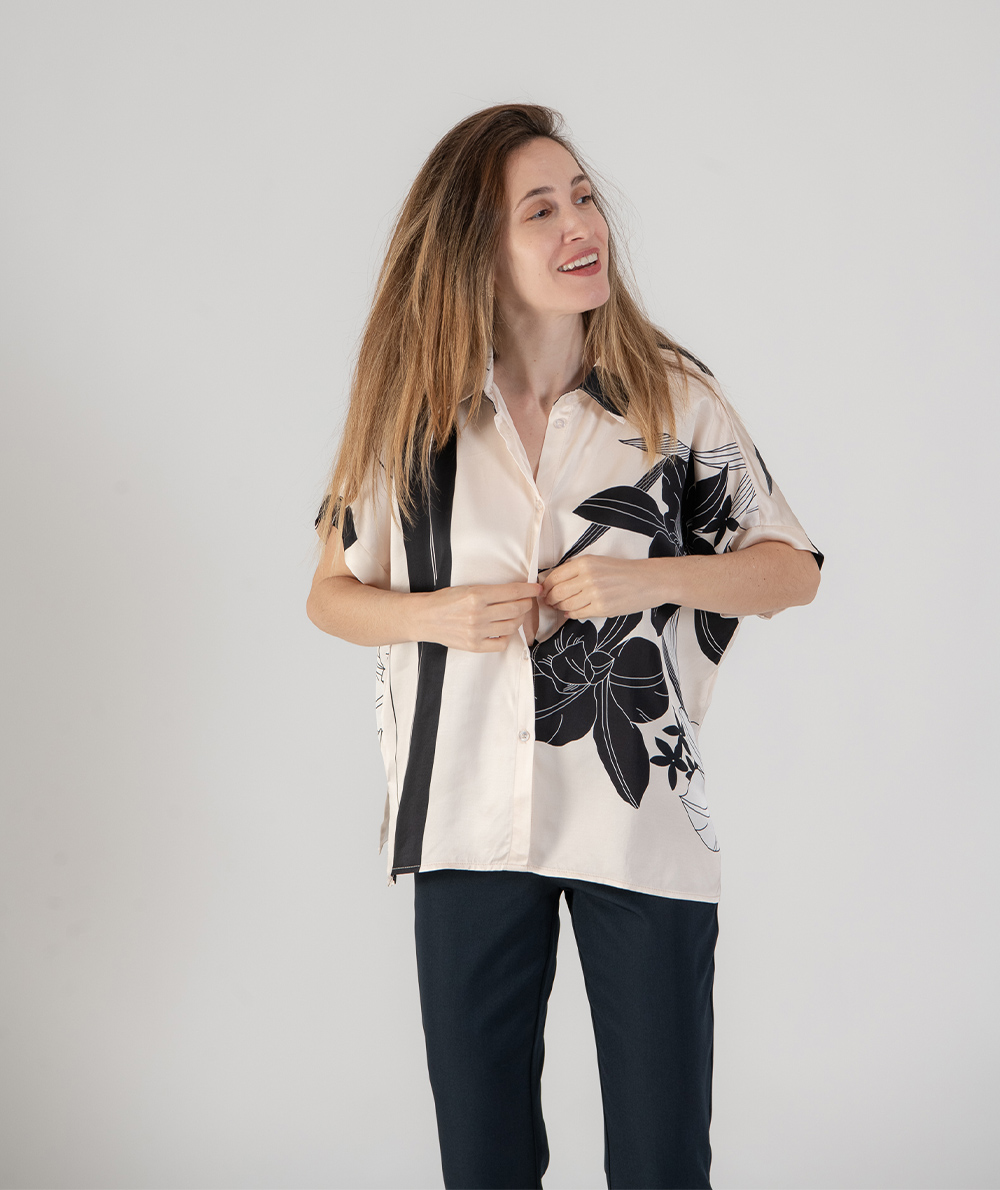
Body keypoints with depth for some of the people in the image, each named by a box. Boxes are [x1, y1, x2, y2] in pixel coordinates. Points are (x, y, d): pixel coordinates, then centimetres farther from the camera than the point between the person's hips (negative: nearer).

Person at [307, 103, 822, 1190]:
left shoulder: (674, 398, -2)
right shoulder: (413, 415, 1)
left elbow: (793, 568, 3)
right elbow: (331, 596, 9)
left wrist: (646, 577, -14)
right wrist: (436, 617, -11)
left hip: (642, 818, -1)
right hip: (470, 822, 2)